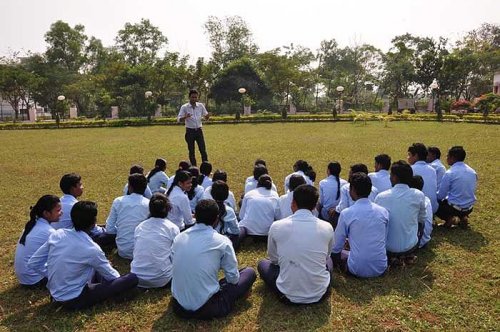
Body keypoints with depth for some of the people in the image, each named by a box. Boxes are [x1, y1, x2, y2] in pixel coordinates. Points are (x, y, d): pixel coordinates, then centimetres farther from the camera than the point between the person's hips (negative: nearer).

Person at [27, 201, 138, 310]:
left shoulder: (57, 234, -8)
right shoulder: (91, 249, -23)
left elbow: (33, 263, 2)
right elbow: (111, 276, -7)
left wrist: (54, 273, 13)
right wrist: (118, 277, 16)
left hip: (55, 294, 7)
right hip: (74, 300, -7)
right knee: (132, 278, -14)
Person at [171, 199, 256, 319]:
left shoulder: (178, 238, 0)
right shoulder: (222, 241, -12)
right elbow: (233, 278, -3)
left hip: (178, 306, 5)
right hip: (206, 308, -5)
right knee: (249, 272, 9)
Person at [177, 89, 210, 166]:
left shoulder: (201, 106, 2)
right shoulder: (184, 107, -6)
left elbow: (205, 117, 10)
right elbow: (178, 119, -9)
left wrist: (207, 116, -14)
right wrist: (185, 117, -30)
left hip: (199, 130, 2)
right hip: (190, 131, -2)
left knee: (203, 150, 0)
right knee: (191, 151, 5)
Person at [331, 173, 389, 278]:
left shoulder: (346, 213, -12)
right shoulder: (383, 211, 0)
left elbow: (336, 248, -5)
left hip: (358, 269, -5)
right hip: (381, 268, 5)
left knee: (333, 252, 18)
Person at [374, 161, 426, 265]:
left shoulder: (381, 196, -12)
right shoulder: (419, 195, -9)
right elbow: (421, 221, 7)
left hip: (387, 248, -1)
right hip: (410, 246, 2)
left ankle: (391, 256, 9)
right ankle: (408, 255, 14)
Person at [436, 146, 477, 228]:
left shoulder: (449, 173, -18)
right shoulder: (473, 172, 2)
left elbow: (441, 195, -12)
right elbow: (473, 191, 14)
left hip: (455, 208, -6)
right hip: (469, 208, 7)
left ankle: (449, 218, -4)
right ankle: (463, 217, 11)